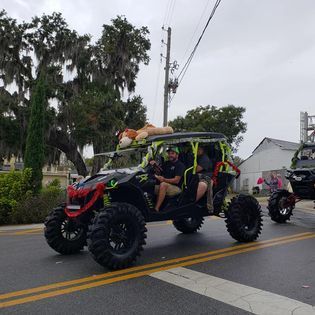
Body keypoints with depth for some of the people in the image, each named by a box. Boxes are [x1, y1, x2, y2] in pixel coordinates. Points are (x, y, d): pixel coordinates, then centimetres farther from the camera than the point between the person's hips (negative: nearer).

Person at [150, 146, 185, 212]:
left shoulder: (180, 165, -3)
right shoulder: (166, 163, 19)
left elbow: (176, 180, -14)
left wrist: (164, 180, -27)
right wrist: (155, 165, -7)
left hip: (176, 188, -6)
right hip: (164, 187, 6)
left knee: (163, 184, -35)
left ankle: (156, 209, -39)